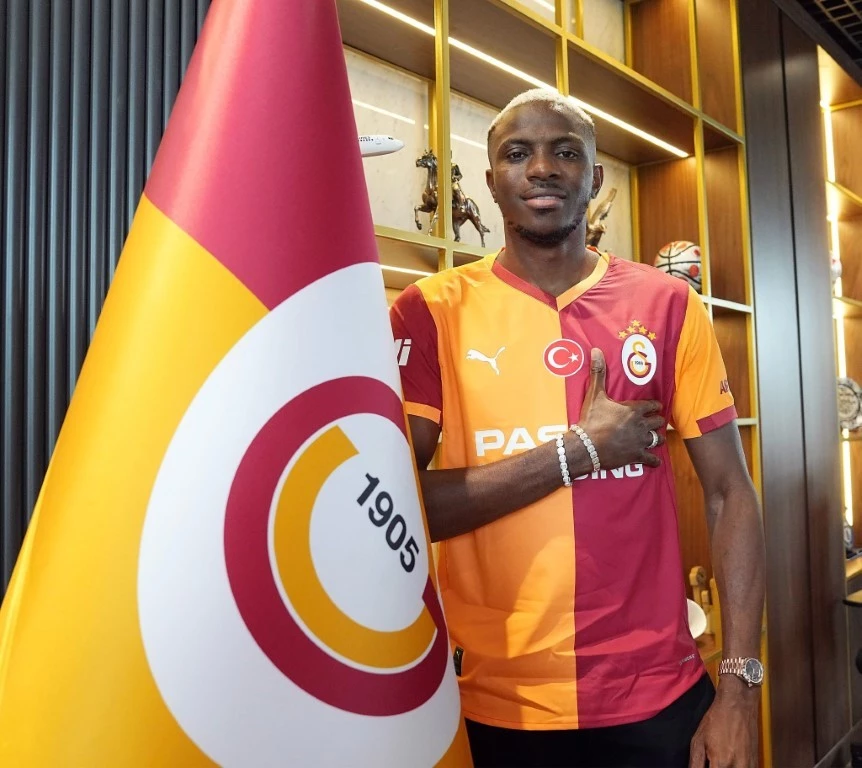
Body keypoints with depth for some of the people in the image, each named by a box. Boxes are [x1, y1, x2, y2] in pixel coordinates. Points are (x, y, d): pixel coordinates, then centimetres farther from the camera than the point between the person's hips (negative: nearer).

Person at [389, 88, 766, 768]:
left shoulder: (667, 303, -1)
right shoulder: (431, 312, -6)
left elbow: (730, 494, 0)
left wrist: (739, 687, -6)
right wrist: (579, 447, -16)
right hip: (496, 704, 0)